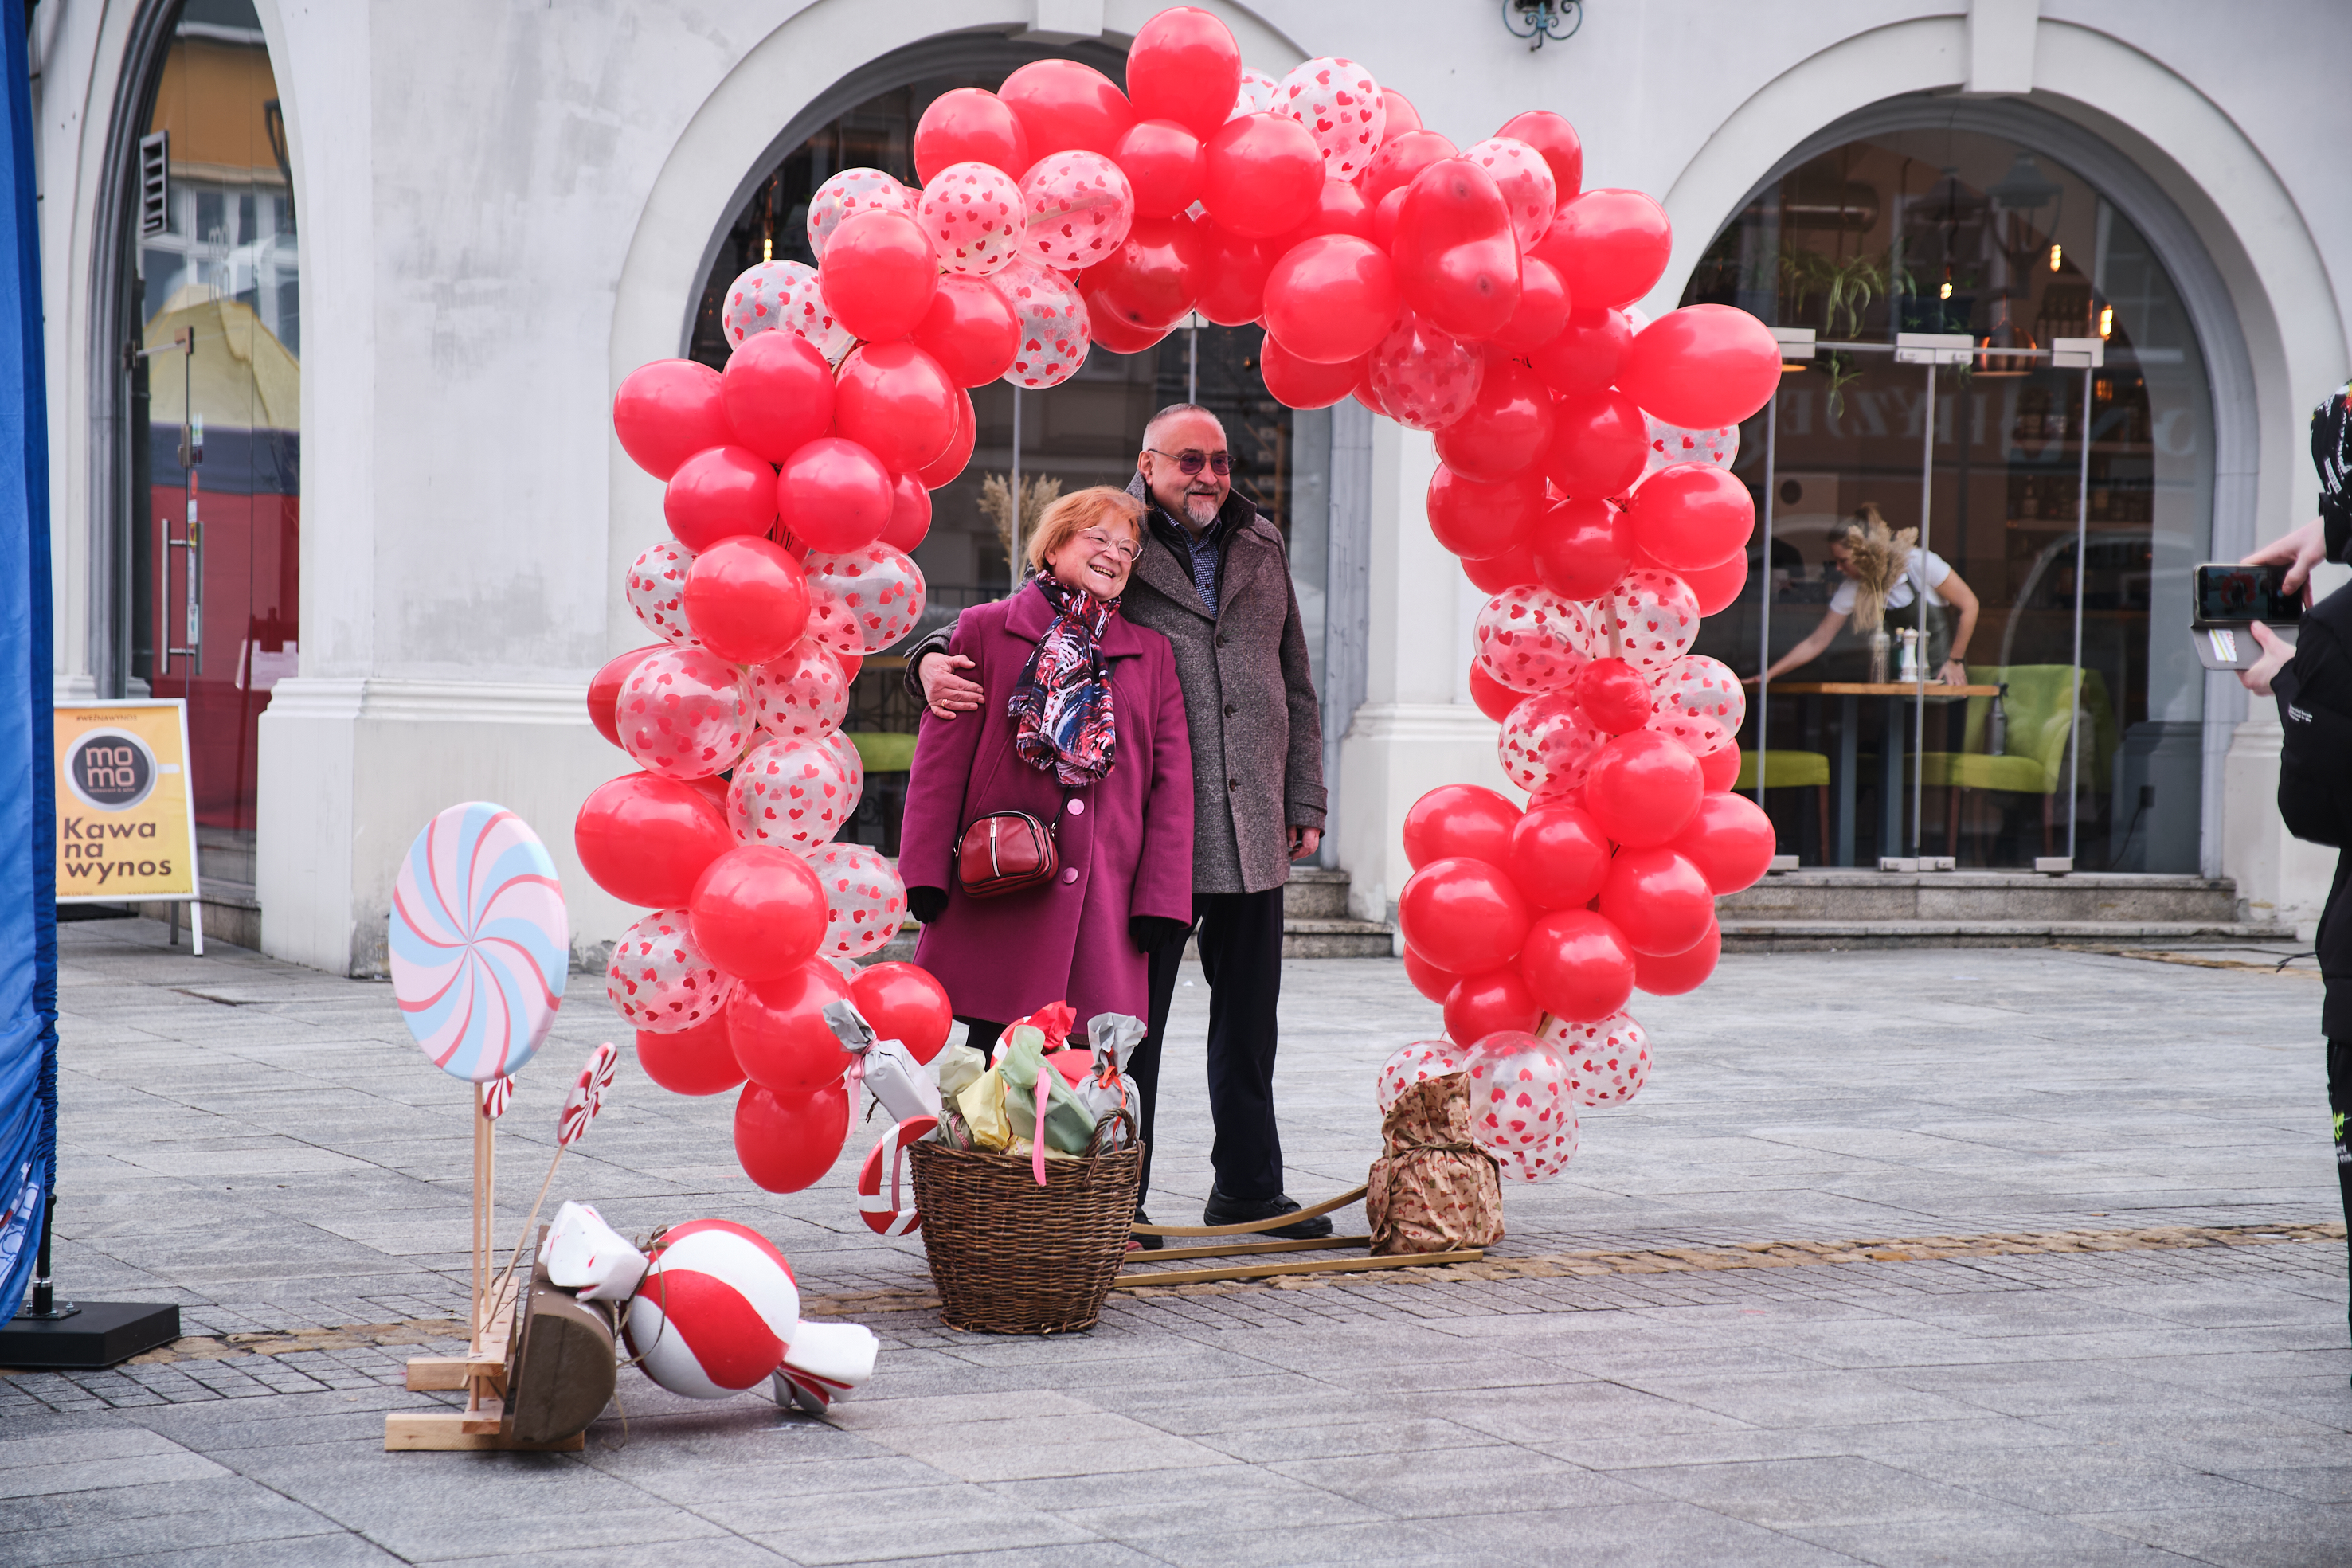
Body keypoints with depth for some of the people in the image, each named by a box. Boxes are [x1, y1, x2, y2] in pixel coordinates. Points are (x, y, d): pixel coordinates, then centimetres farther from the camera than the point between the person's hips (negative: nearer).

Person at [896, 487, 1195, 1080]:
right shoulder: (985, 630, 7)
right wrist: (927, 872, -5)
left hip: (1105, 893, 2)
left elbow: (1171, 781, 11)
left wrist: (1162, 897, 2)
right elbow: (941, 757, 4)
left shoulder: (1153, 654, 15)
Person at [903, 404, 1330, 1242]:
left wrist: (1305, 802, 15)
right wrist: (935, 659, -26)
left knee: (1248, 1022, 13)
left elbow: (1296, 688, 19)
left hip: (1254, 837, 5)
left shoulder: (1262, 549, 14)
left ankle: (1247, 1186, 25)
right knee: (1130, 1021, 0)